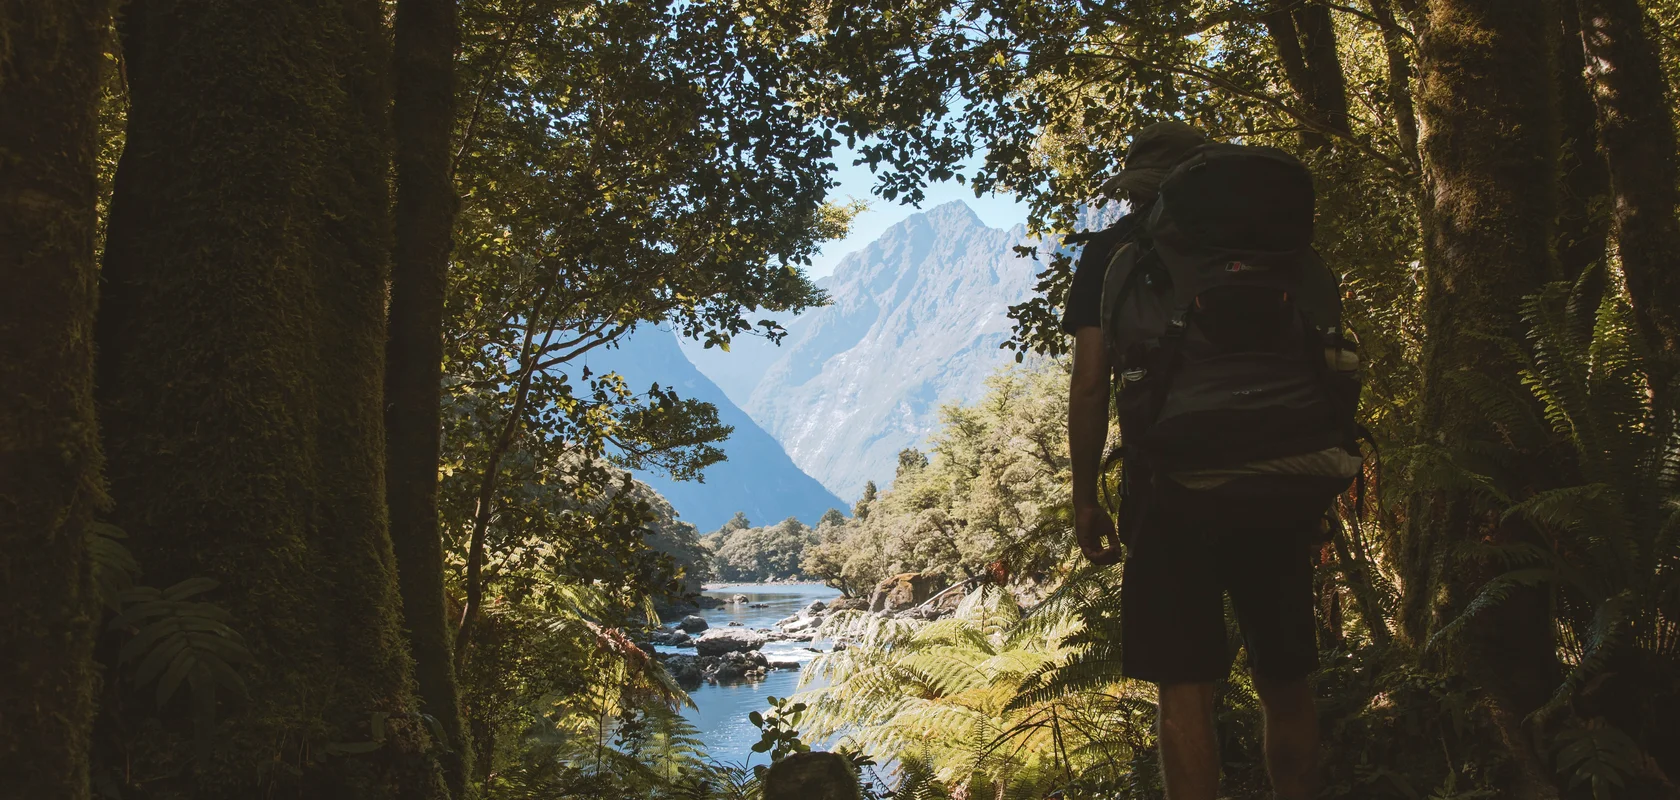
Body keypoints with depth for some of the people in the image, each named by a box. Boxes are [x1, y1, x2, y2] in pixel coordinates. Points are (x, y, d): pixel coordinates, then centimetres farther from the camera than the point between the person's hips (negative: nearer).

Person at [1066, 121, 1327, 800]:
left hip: (1173, 488, -3)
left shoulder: (1114, 249, 4)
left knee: (1184, 687, -1)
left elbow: (1090, 382, -3)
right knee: (1285, 681, 14)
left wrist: (1086, 500, 3)